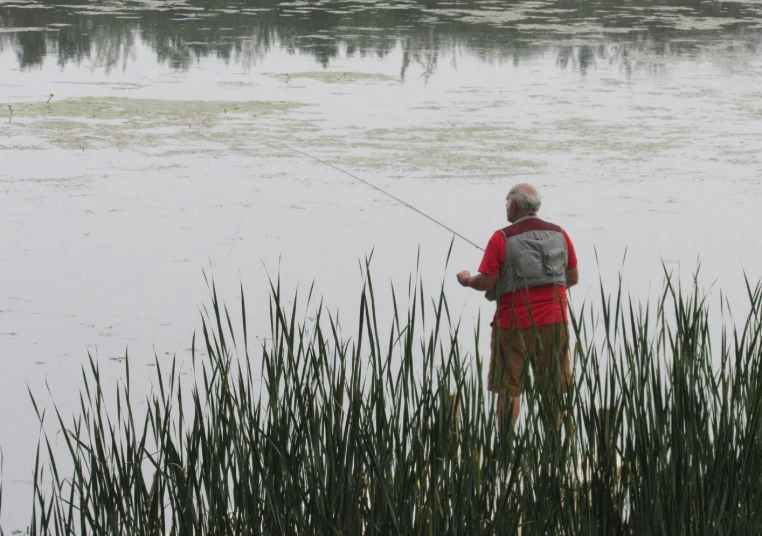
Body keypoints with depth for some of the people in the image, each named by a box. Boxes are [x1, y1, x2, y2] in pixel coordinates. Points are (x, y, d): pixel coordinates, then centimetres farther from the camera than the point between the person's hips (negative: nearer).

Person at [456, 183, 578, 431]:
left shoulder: (502, 238, -9)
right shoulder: (559, 234, 4)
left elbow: (487, 282, -10)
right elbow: (573, 278, 10)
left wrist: (466, 280, 10)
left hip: (514, 325, -3)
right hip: (553, 322, 3)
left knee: (509, 390, 4)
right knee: (554, 390, 9)